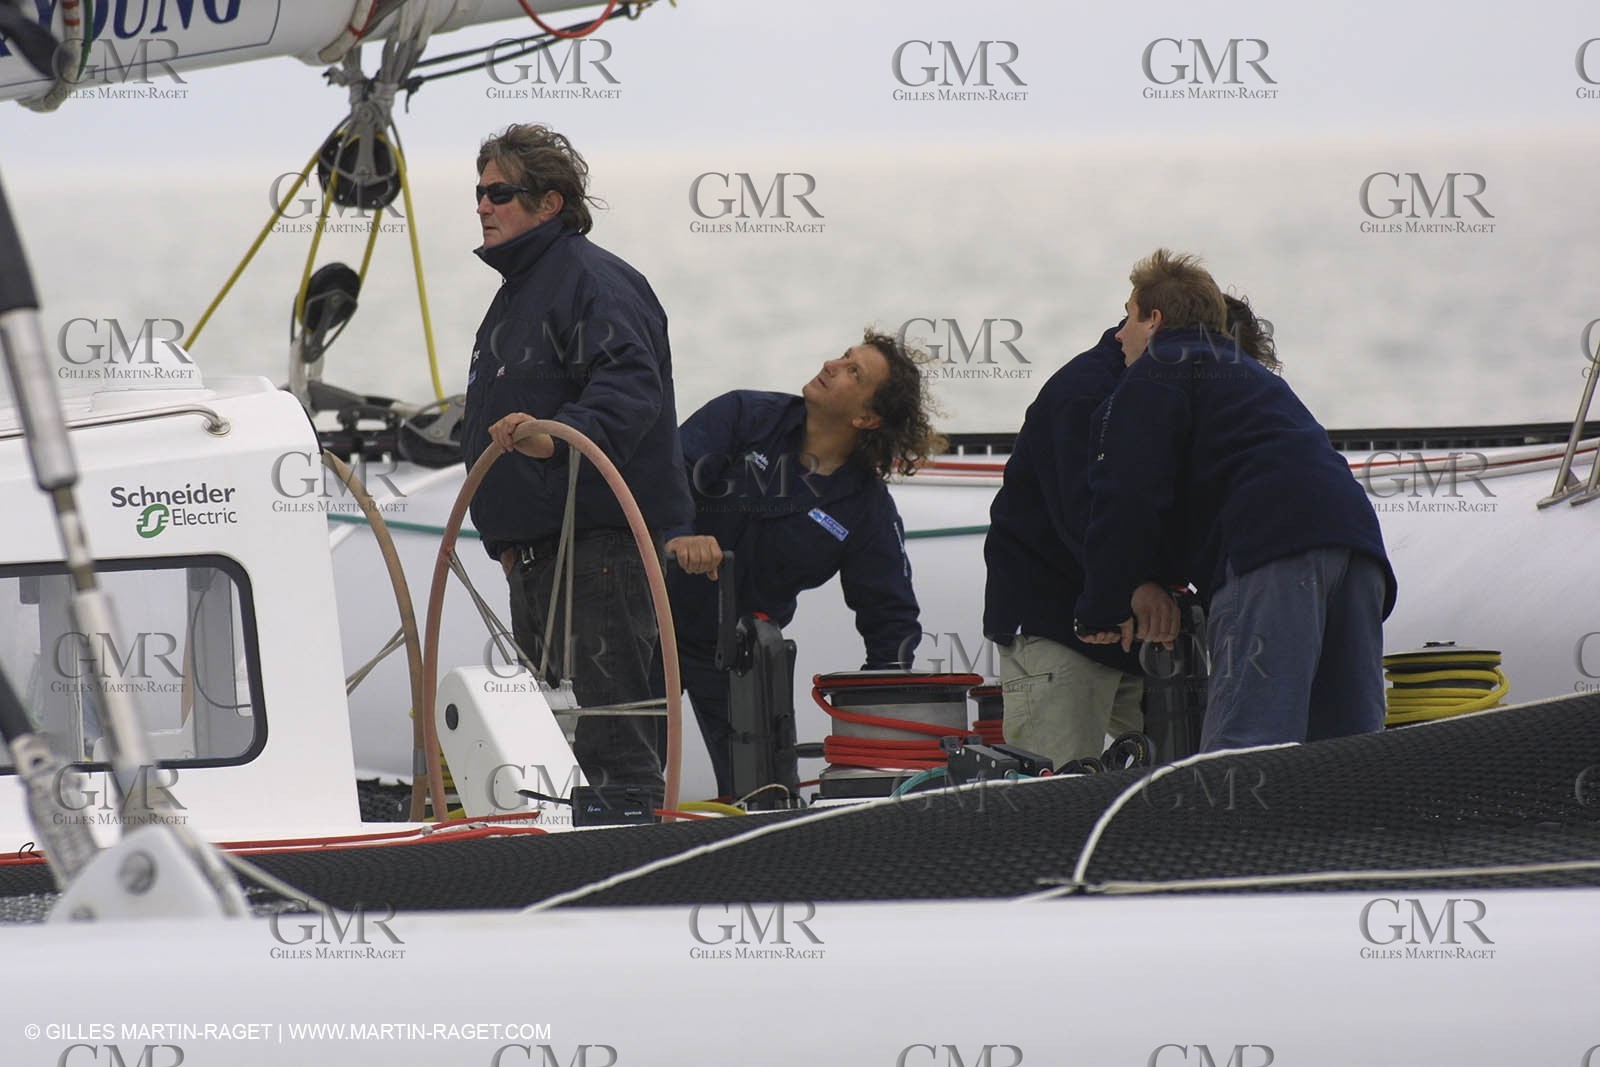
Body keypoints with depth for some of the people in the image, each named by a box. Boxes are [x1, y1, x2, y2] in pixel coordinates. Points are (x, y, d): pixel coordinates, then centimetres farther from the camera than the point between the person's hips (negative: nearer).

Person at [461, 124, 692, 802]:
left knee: (607, 737, -14)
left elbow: (629, 387, -28)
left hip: (599, 550, -11)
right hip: (535, 555, 11)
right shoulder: (519, 288, 22)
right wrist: (507, 539, 26)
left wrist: (561, 437, -45)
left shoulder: (594, 281, -11)